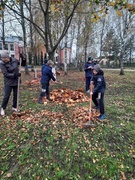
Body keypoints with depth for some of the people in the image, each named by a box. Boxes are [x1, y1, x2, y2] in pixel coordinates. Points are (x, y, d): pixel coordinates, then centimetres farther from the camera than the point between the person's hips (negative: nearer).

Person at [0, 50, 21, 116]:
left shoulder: (15, 60, -5)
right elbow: (6, 74, -18)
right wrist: (14, 75, -25)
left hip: (16, 81, 3)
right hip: (8, 82, -3)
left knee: (16, 95, 11)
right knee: (6, 96, -2)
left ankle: (14, 107, 29)